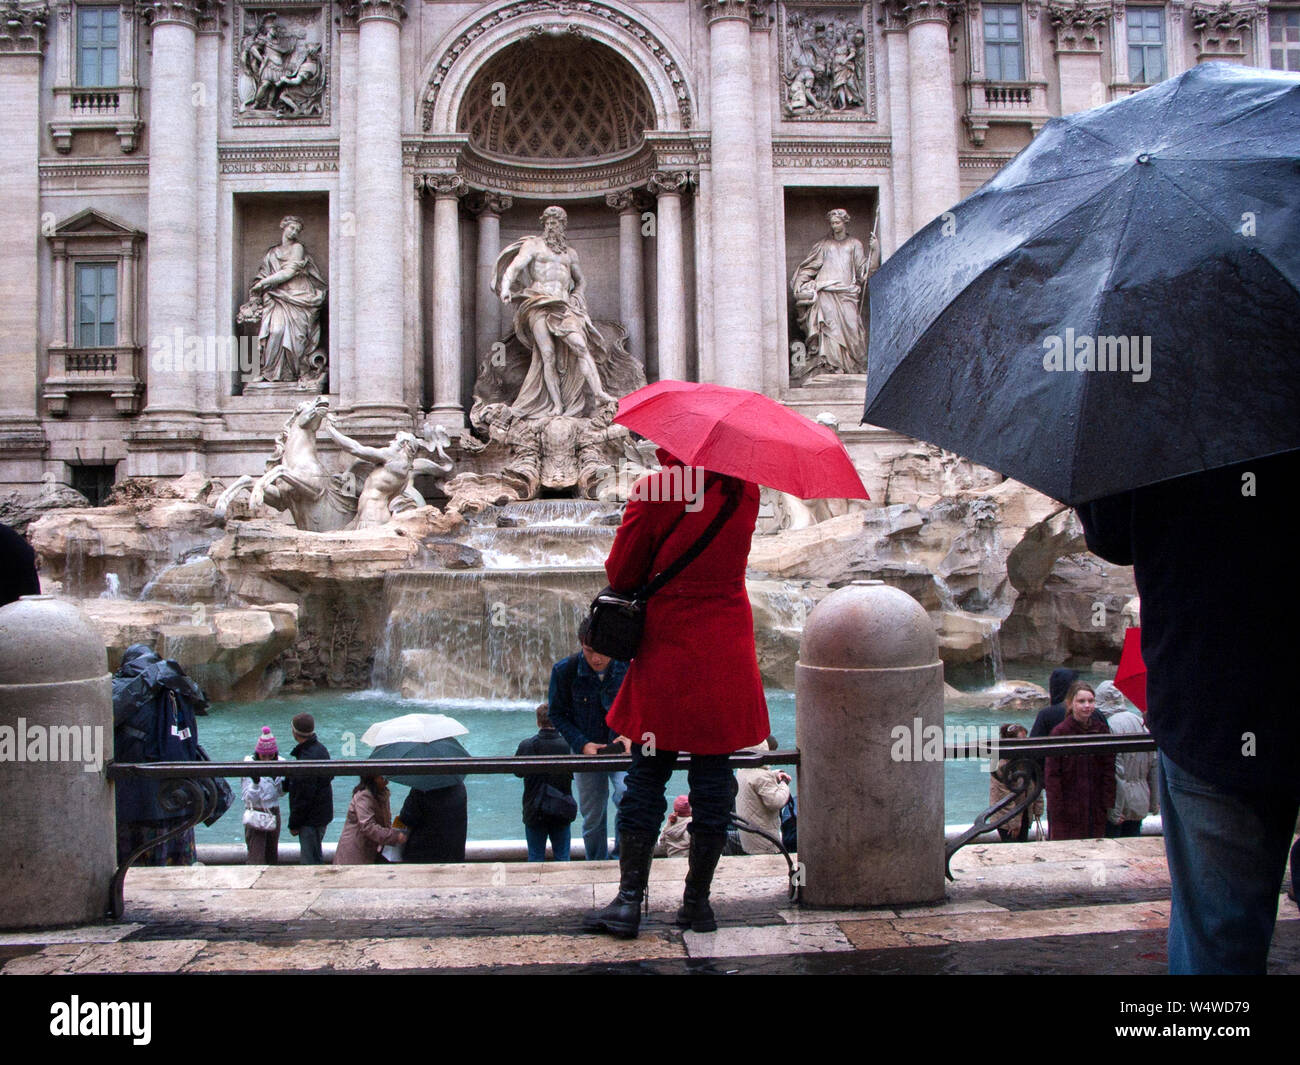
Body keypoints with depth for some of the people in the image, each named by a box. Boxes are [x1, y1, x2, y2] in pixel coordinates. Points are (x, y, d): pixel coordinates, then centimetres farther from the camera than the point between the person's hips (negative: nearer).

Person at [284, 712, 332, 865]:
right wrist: (286, 783, 15)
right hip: (322, 814, 10)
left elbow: (303, 796, -23)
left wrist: (294, 824, -11)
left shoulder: (307, 759, -27)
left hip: (311, 819, -10)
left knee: (309, 861, -1)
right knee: (316, 859, 21)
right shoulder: (319, 748, 4)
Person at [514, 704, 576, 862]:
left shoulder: (526, 745, -12)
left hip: (534, 811, 0)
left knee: (535, 857, 10)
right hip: (562, 811, 0)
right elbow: (577, 775, 0)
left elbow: (517, 771, 4)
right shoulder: (568, 745, -12)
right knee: (562, 856, 12)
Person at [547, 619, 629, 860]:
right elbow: (557, 714, -2)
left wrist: (631, 736, -18)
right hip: (586, 750, 1)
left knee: (627, 795, -27)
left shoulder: (629, 668, -14)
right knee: (592, 818, 8)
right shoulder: (564, 671, -13)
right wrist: (581, 744, -14)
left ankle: (622, 856, -9)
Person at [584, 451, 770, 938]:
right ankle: (697, 901, 16)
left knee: (646, 776, 8)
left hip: (666, 655, -3)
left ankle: (630, 898, 9)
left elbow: (620, 574, -4)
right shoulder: (746, 491, 1)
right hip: (727, 656, 3)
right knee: (713, 777, 9)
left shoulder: (654, 491, -12)